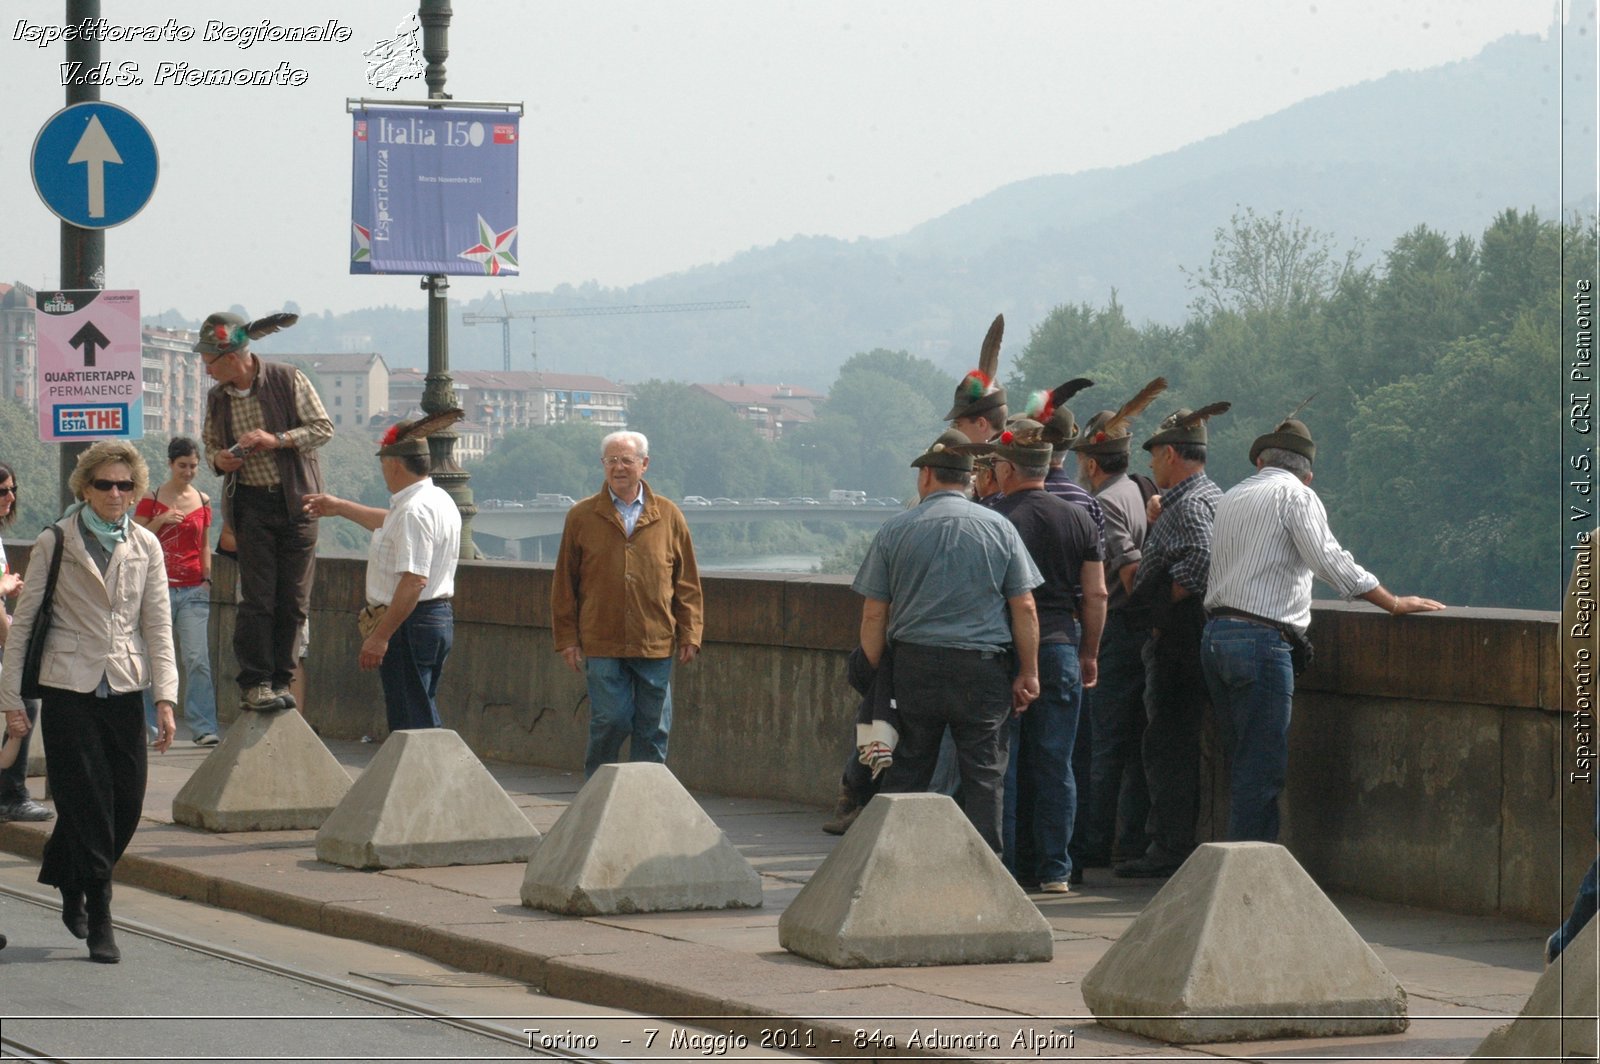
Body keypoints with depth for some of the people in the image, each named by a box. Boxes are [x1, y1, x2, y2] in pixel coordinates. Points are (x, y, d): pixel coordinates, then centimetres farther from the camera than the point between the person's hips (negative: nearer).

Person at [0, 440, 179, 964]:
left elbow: (158, 625, 7)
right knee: (87, 805, -6)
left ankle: (68, 882, 30)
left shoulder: (146, 547, 8)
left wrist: (165, 698, -2)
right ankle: (99, 922, -1)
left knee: (126, 806, 4)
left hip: (125, 690, 3)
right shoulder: (55, 543, -1)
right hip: (69, 688, -3)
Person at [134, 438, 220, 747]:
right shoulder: (152, 500, 2)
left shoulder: (203, 502, 10)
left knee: (198, 658, -9)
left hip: (193, 591, 1)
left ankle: (204, 728, -11)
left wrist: (207, 579, 9)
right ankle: (149, 726, 12)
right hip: (159, 589, -1)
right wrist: (160, 521, -14)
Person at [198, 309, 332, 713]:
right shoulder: (217, 398, 7)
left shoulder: (288, 381, -5)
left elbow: (323, 427, -4)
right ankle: (255, 684, -6)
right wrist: (218, 459, -4)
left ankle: (279, 680, 11)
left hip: (296, 501, -1)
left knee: (293, 599, 1)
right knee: (257, 597, -7)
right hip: (251, 502, 2)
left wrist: (277, 440, -18)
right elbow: (211, 443, 20)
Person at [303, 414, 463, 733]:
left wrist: (380, 636, -26)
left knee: (409, 721, -9)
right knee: (423, 716, 16)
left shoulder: (414, 511, -20)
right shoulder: (438, 501, 14)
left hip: (409, 623, -11)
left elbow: (414, 581, -27)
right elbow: (390, 524, 35)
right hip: (438, 619, 11)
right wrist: (340, 508, 45)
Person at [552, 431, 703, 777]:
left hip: (656, 644, 2)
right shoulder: (581, 517, 5)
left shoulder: (668, 517, 8)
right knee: (610, 722, -6)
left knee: (653, 729, 3)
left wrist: (689, 634, 4)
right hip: (603, 644, -2)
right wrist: (567, 638, 2)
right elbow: (564, 583, 7)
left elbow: (687, 583, 10)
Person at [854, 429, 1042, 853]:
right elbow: (1024, 607, 1)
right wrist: (1028, 673, 6)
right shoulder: (998, 528, 3)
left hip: (914, 663, 1)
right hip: (984, 668, 0)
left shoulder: (895, 530, 2)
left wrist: (872, 676, 10)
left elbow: (874, 614, 2)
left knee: (906, 771, 7)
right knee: (983, 775, 3)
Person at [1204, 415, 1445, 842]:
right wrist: (1394, 603, -3)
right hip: (1262, 639, -8)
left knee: (1243, 764, 11)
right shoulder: (1295, 494, -2)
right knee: (1262, 770, -7)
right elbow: (1330, 562, -10)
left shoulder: (1231, 498, 21)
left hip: (1216, 633, 8)